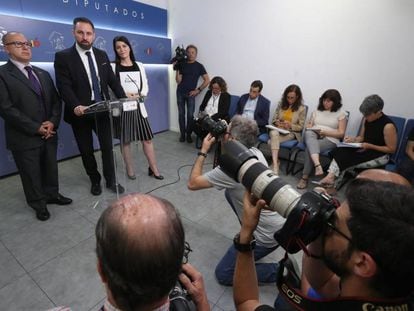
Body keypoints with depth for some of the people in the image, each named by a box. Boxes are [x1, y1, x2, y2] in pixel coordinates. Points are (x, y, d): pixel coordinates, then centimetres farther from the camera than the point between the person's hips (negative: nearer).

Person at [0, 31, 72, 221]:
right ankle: (39, 204, 29)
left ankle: (52, 194, 38)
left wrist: (52, 122, -8)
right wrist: (36, 128, -17)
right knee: (31, 174, 10)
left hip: (49, 133, 5)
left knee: (51, 168, 17)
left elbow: (56, 100, 8)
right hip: (25, 137, -5)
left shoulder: (43, 74, 13)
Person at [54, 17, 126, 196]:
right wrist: (75, 106, -30)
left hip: (102, 110, 3)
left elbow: (112, 80, 9)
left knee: (107, 147, 6)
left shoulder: (102, 55, 9)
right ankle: (95, 180, 30)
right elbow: (64, 86, -13)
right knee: (86, 151, 10)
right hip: (80, 112, -2)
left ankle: (111, 180, 22)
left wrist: (123, 98, -6)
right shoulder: (63, 56, -5)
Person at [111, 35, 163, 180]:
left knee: (147, 138, 1)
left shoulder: (139, 66, 10)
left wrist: (136, 96, -12)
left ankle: (153, 168, 12)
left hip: (138, 106, 2)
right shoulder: (113, 67, 1)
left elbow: (145, 87, 7)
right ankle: (130, 169, 20)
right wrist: (124, 95, -18)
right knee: (125, 140, 5)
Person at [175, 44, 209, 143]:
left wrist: (198, 90, -5)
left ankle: (189, 135, 7)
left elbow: (207, 80, 0)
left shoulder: (199, 66, 3)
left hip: (190, 93, -2)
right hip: (180, 92, 2)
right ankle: (182, 134, 12)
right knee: (181, 114, 4)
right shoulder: (182, 65, 6)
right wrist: (177, 69, -10)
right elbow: (178, 81, 1)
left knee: (190, 115, -4)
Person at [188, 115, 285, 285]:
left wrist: (203, 151, -6)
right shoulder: (256, 153, -3)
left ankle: (282, 271, 3)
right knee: (231, 193, 19)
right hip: (279, 222, 8)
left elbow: (192, 183, -13)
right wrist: (223, 140, 6)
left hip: (268, 235, -8)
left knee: (223, 274, 6)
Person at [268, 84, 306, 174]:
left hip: (292, 132, -2)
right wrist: (277, 123, -10)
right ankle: (275, 164, -45)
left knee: (271, 141, -32)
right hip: (277, 129, 2)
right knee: (274, 134, -38)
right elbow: (274, 119, 13)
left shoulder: (302, 109, 0)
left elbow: (301, 126, 0)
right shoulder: (281, 104, 9)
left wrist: (290, 125, -17)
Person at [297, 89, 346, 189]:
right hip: (313, 135, 3)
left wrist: (325, 132, -11)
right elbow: (309, 126, 19)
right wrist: (310, 128, -6)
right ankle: (318, 165, -53)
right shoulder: (316, 111, 22)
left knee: (309, 148, -33)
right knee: (309, 134, -36)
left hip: (330, 140, -3)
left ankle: (305, 177, -23)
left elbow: (341, 134, 2)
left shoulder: (341, 114, 9)